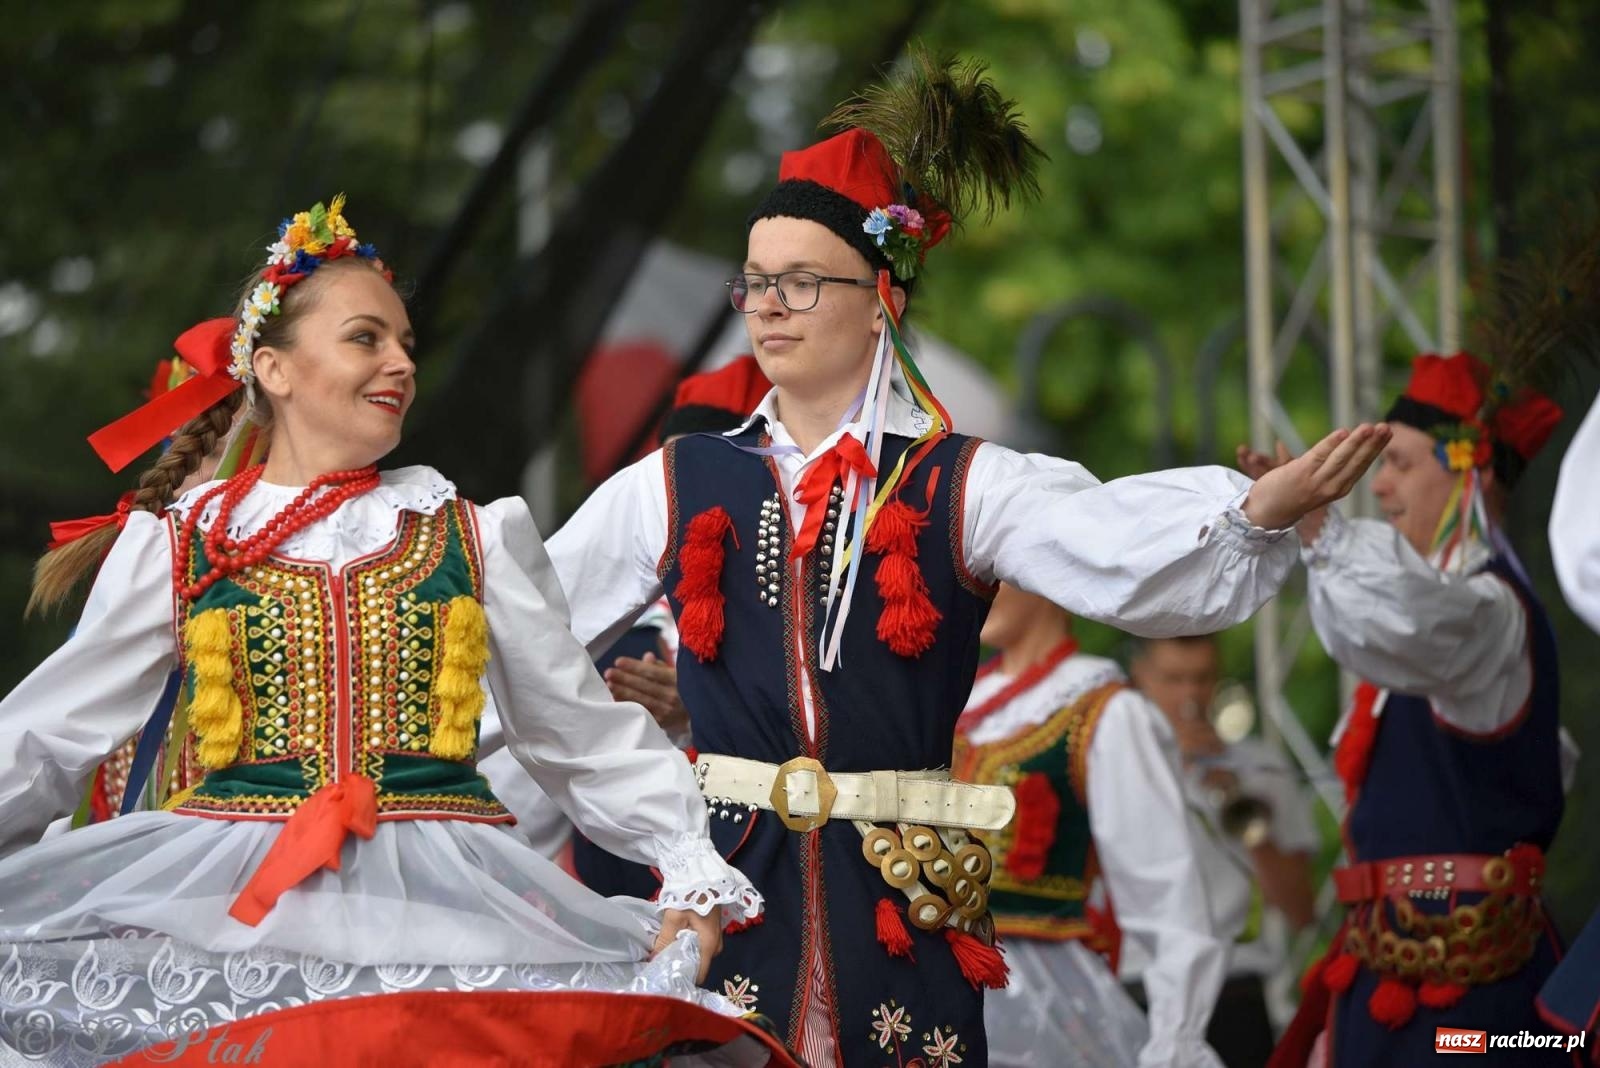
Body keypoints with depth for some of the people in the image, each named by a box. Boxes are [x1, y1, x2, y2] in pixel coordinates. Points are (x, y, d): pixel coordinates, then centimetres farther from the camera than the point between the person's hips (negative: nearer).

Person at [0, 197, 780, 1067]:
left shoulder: (477, 538, 15)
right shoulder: (174, 546, 11)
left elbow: (589, 735, 15)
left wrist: (692, 877, 3)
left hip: (440, 890, 1)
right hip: (232, 894, -1)